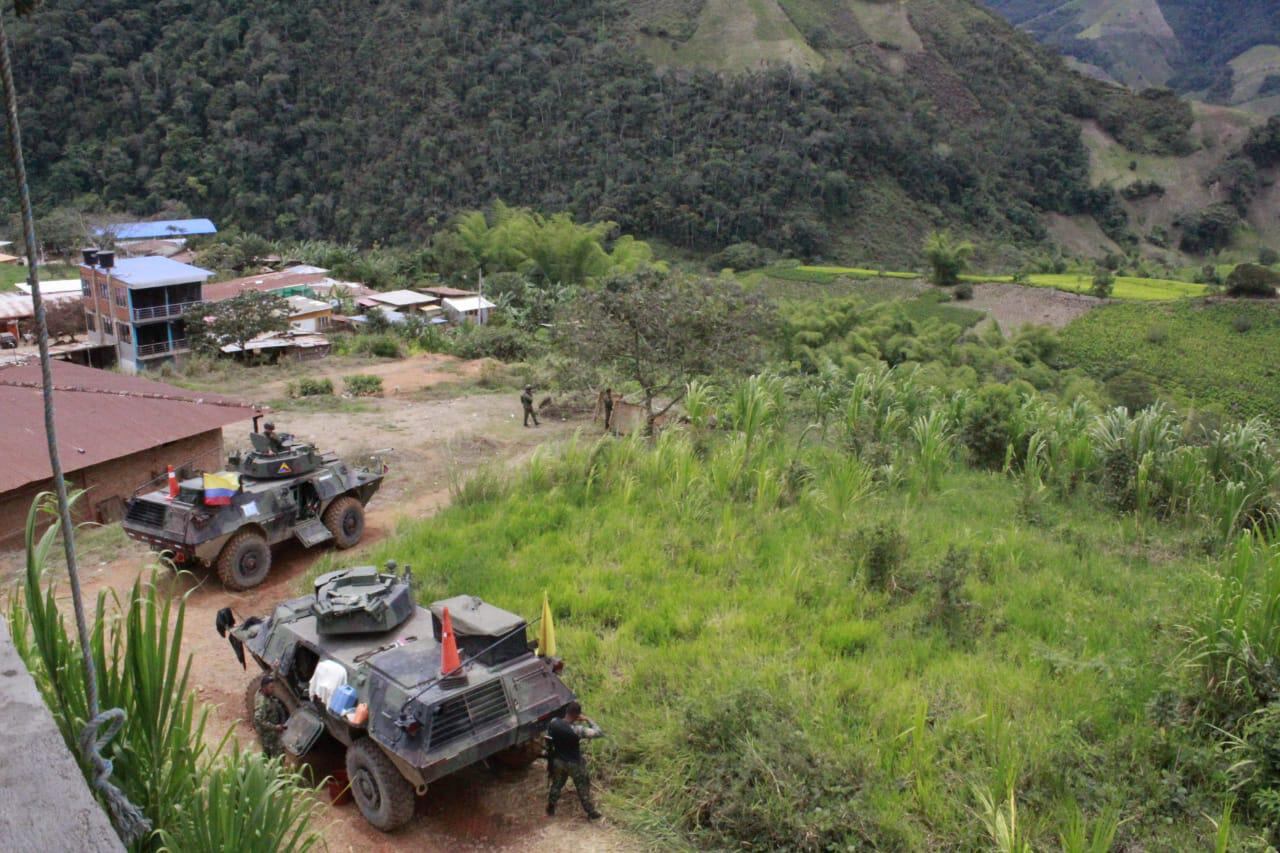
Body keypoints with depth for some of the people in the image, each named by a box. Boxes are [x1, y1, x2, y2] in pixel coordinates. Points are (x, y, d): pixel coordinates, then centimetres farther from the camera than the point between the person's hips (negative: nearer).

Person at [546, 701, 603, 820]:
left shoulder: (553, 723, -17)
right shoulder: (577, 730, -33)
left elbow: (549, 739, 2)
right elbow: (599, 733, -26)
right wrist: (587, 720, -18)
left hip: (557, 760, 5)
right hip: (574, 763, -5)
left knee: (556, 785, 28)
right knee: (583, 788, 17)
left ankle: (550, 810, 45)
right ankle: (591, 812, 33)